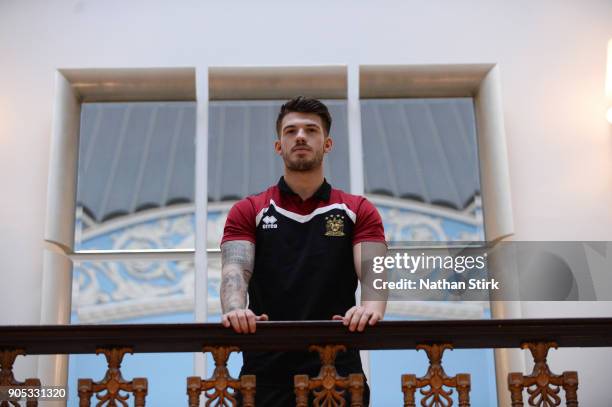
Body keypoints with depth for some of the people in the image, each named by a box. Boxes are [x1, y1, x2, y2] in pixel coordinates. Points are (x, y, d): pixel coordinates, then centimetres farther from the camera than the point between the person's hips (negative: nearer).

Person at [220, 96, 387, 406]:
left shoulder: (359, 211, 8)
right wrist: (235, 309, -29)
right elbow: (235, 270, -7)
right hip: (266, 372, 0)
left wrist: (371, 306, -29)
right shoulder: (247, 212, 8)